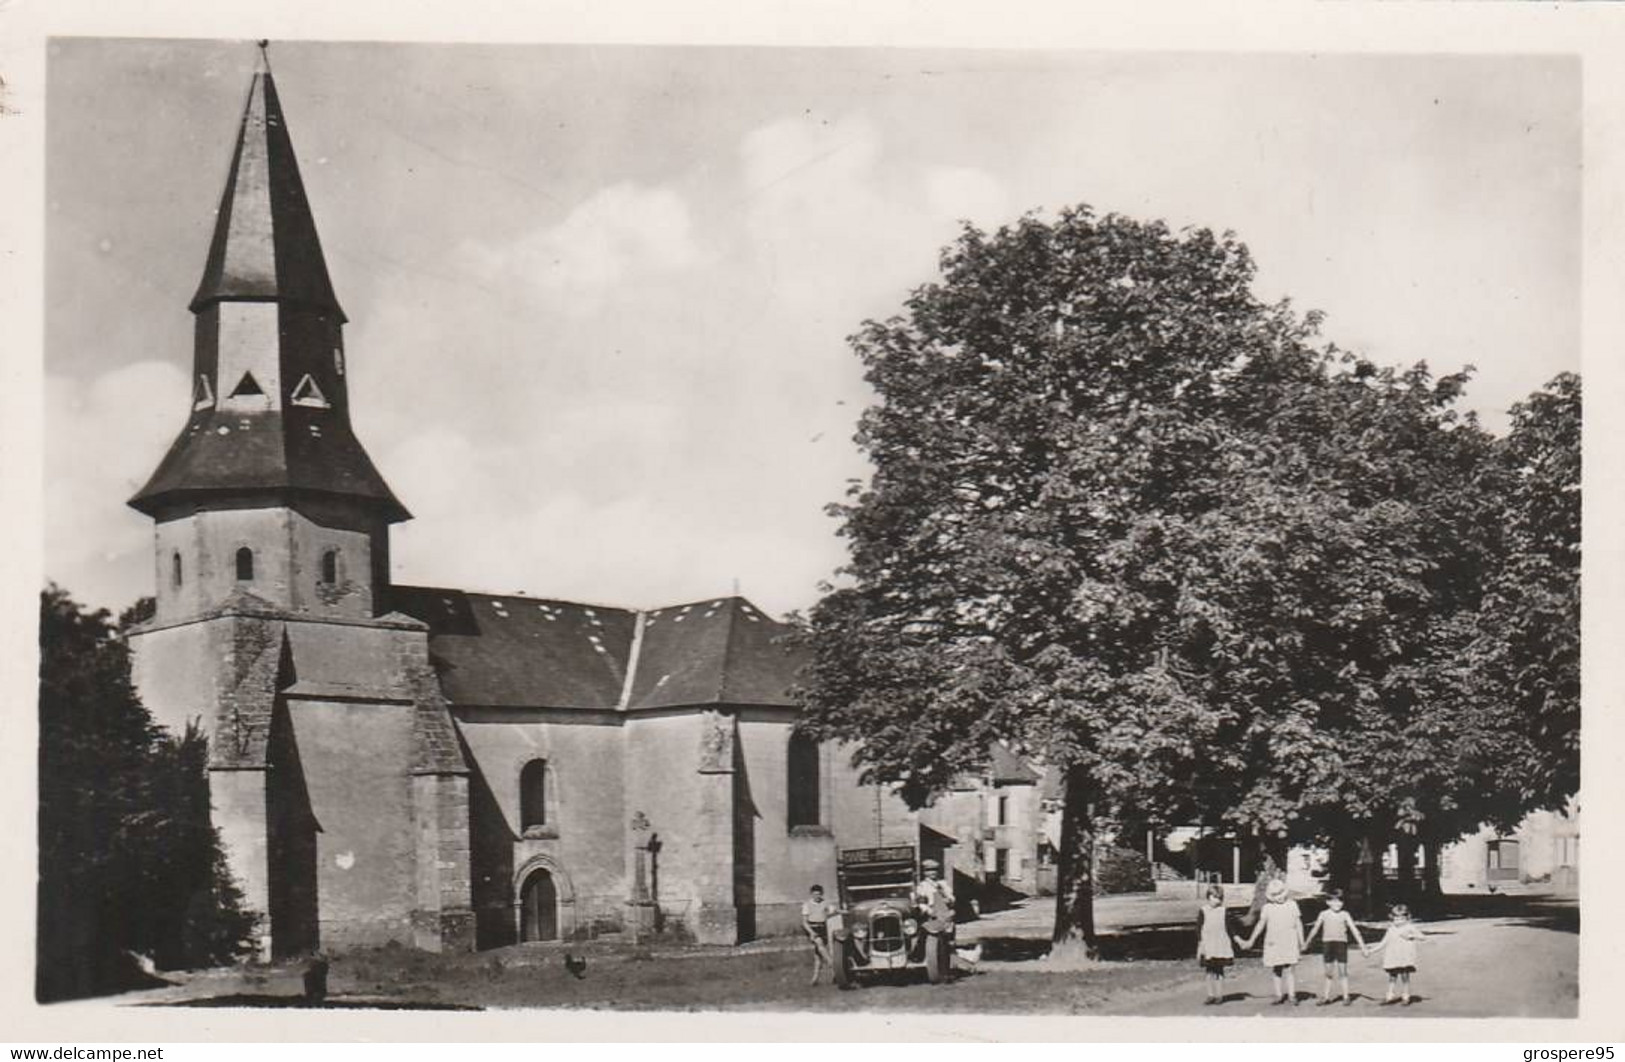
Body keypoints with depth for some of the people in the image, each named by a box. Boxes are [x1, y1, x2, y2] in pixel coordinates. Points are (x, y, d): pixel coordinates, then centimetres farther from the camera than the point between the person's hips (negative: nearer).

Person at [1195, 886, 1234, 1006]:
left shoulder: (1223, 910, 3)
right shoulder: (1202, 911, -2)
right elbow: (1199, 929, -1)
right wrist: (1200, 944, -6)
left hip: (1221, 945, 1)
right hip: (1207, 945, -1)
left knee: (1219, 971, 2)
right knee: (1210, 971, 3)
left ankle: (1219, 995, 8)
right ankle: (1211, 995, 10)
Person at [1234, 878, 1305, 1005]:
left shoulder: (1292, 904, 3)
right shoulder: (1267, 907, 4)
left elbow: (1298, 924, 6)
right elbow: (1261, 924, 8)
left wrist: (1301, 942, 4)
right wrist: (1250, 941, 8)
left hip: (1289, 942, -2)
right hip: (1273, 942, 2)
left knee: (1288, 969, -9)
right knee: (1276, 970, 3)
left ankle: (1292, 995, -5)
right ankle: (1279, 996, 10)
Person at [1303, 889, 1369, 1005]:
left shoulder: (1345, 915, 0)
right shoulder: (1324, 914, 3)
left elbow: (1355, 931, 0)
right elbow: (1315, 930, 14)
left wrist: (1363, 947, -3)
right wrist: (1306, 943, 22)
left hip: (1341, 943, -1)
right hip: (1327, 943, 1)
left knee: (1342, 971, -1)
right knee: (1329, 972, 7)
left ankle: (1346, 997, 7)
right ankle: (1326, 997, 15)